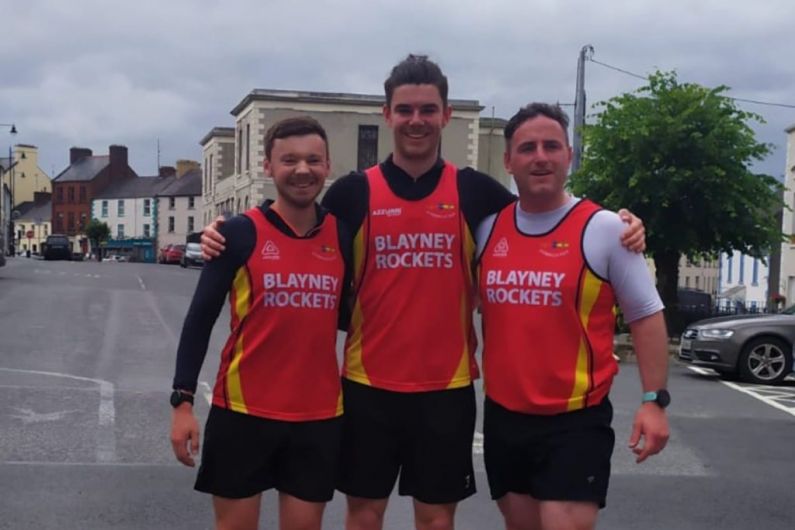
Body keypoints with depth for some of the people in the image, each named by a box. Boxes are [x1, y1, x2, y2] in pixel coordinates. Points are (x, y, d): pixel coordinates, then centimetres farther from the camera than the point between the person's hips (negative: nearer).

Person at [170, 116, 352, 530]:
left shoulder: (342, 234, 2)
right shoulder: (241, 233, -7)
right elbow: (200, 319, -5)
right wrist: (183, 401, -9)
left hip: (319, 414, 3)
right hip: (243, 410, -2)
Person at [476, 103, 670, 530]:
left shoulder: (604, 229, -7)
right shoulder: (487, 227, 4)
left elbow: (646, 316, -4)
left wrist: (654, 400, -11)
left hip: (576, 420, -4)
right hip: (503, 415, 5)